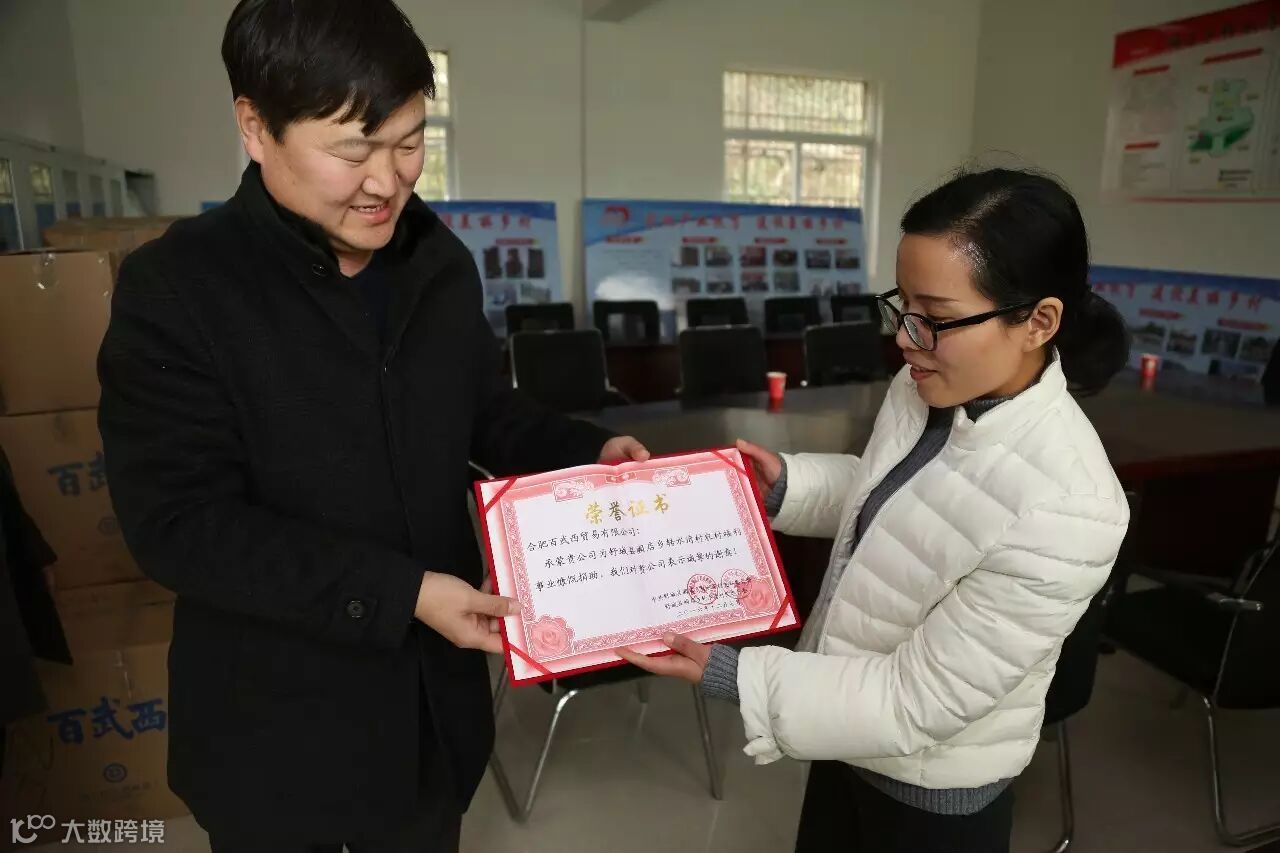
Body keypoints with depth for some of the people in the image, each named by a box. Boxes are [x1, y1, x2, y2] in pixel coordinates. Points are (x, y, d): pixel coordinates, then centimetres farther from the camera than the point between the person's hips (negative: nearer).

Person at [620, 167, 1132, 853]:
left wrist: (731, 677, -27)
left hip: (933, 795, -6)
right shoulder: (924, 389, -13)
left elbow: (919, 702, -27)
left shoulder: (1065, 513, -34)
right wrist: (787, 485, -9)